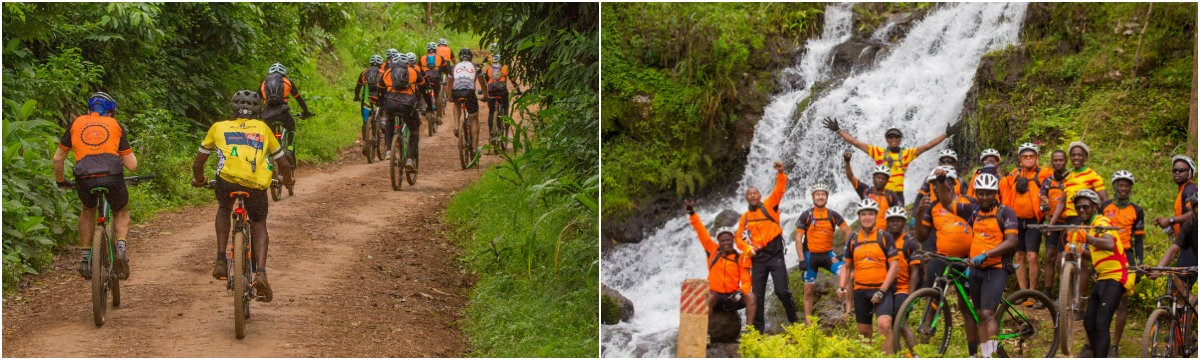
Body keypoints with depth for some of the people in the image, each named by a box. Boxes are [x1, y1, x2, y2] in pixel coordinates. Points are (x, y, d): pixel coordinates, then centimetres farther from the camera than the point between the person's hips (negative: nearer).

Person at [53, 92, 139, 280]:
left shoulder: (77, 123, 21)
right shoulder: (116, 125, 18)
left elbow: (58, 158, 26)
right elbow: (132, 165, 16)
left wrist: (60, 180, 42)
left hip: (85, 180, 1)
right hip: (112, 178, -1)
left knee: (88, 210, 34)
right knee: (121, 212, 29)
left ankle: (85, 259, 26)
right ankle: (121, 248, 2)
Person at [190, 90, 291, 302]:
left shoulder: (219, 127, 26)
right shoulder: (263, 128, 27)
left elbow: (197, 164, 32)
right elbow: (283, 163, 31)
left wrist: (199, 180, 53)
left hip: (227, 180, 0)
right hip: (257, 185, 0)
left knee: (224, 209, 33)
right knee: (259, 225, 21)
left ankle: (221, 260, 19)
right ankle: (260, 272, -2)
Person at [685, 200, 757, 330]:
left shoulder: (740, 258, 3)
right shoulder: (713, 252, 7)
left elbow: (746, 281, -2)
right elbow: (702, 232, 4)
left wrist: (740, 292, -23)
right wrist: (691, 213, -1)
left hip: (733, 297, 1)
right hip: (716, 296, -1)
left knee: (750, 296, -26)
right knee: (708, 297, -34)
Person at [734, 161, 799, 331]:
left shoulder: (769, 206, 3)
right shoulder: (745, 217, 14)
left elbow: (779, 190, -10)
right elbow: (739, 238, 14)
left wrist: (781, 173, -27)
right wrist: (748, 249, -5)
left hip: (775, 255, -4)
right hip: (757, 258, 4)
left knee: (781, 291, -11)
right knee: (758, 296, 5)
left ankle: (793, 321, 9)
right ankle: (758, 329, 11)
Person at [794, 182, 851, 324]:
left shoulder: (833, 215, 0)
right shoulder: (806, 216, -4)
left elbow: (848, 232, 2)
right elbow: (798, 238, -4)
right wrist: (802, 260, -11)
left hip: (828, 254, 0)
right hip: (810, 255, 0)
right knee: (808, 290, 4)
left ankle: (849, 310, -21)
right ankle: (808, 322, 14)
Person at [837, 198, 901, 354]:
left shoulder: (885, 237, -2)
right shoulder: (853, 239, 10)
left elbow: (894, 266, -5)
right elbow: (847, 267, 19)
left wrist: (882, 290, -13)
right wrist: (842, 287, 2)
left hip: (881, 290, -4)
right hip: (860, 291, 4)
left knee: (884, 324, -25)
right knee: (864, 332, 9)